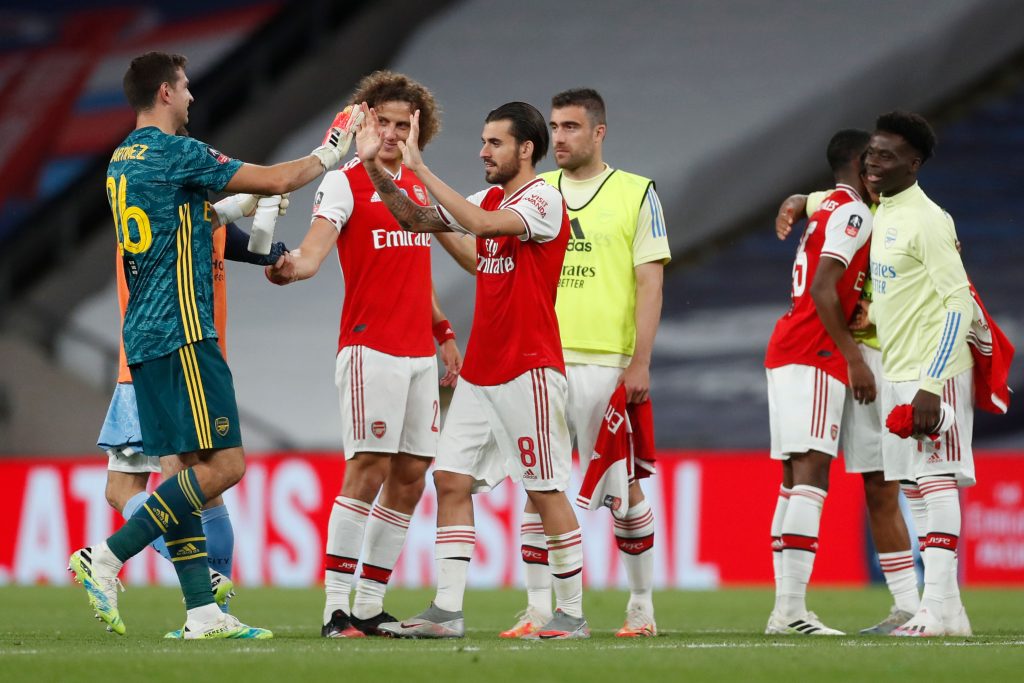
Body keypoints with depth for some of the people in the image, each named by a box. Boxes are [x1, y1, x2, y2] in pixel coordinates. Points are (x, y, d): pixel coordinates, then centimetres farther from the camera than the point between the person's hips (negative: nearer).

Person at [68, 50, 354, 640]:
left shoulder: (121, 160, 17)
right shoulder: (176, 153, -10)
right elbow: (279, 179, -8)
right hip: (181, 331, -10)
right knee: (224, 464, -11)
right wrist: (327, 157, 9)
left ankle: (202, 612, 3)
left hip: (145, 335, 10)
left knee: (196, 467, 8)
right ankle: (106, 558, -14)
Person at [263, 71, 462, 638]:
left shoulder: (417, 186, 17)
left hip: (418, 353, 7)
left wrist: (443, 332, 26)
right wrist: (292, 267, -40)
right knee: (368, 469, -14)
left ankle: (371, 606, 9)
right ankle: (336, 608, -13)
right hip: (370, 347, -7)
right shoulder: (343, 183, -4)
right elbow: (315, 247, -19)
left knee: (410, 475, 4)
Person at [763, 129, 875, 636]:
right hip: (813, 358, -10)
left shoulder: (825, 212, 22)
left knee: (795, 479, 8)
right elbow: (822, 290, -17)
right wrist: (854, 358, -18)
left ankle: (783, 610, 6)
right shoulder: (853, 214, -8)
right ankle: (792, 607, -24)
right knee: (811, 475, -15)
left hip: (786, 355, 10)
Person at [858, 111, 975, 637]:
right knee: (915, 489, 7)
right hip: (897, 374, 9)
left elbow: (959, 302, -19)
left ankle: (940, 607, -12)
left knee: (934, 482, -10)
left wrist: (931, 385, -23)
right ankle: (941, 608, 9)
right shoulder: (882, 214, 12)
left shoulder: (927, 220, -14)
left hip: (932, 375, -9)